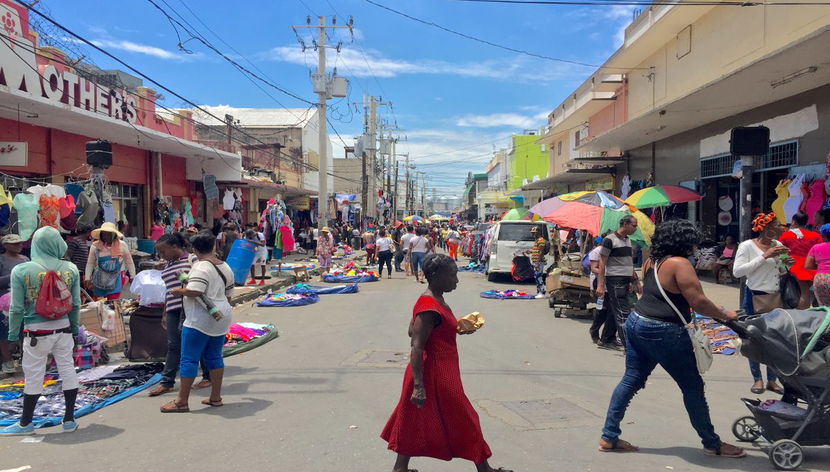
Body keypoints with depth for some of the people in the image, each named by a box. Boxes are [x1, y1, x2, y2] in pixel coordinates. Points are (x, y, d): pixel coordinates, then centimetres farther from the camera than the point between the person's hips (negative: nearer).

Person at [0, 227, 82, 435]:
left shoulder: (21, 271, -11)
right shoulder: (71, 269, -4)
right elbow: (76, 304, 3)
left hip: (36, 332, -2)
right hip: (63, 329, 3)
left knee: (33, 376, 9)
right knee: (68, 371, 11)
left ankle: (25, 423, 24)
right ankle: (69, 420, 19)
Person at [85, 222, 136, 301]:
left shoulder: (122, 245, -5)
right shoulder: (95, 246, -5)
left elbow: (129, 262, 5)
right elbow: (90, 264, 2)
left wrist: (133, 277, 7)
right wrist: (87, 279, -1)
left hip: (115, 282, -1)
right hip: (99, 281, 1)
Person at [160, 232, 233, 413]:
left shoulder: (201, 267, -14)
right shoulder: (225, 267, 11)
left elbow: (195, 291, -27)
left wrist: (179, 291, -9)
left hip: (200, 321, -8)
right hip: (221, 318, 8)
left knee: (189, 359, -1)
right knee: (214, 357, 14)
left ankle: (182, 401, 4)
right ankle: (216, 397, 19)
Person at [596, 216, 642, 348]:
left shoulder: (628, 240, 16)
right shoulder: (610, 240, -8)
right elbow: (602, 263, -11)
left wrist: (636, 281, 20)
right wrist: (600, 285, -16)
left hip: (627, 282, 8)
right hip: (615, 281, -8)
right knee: (623, 314, -9)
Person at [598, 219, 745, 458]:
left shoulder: (651, 262, 10)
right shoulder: (679, 264, -15)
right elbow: (699, 302, -18)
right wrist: (725, 315, -2)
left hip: (636, 322, 8)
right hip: (663, 332, -8)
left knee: (631, 380, 13)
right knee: (693, 387, 7)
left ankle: (609, 437, 14)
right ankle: (712, 444, 20)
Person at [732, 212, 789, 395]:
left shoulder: (778, 245, 8)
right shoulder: (747, 246, -9)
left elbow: (779, 273, 19)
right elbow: (737, 271, -20)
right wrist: (764, 256, -20)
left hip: (776, 297, 5)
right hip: (755, 298, -5)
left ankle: (772, 380, 19)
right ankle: (757, 379, 18)